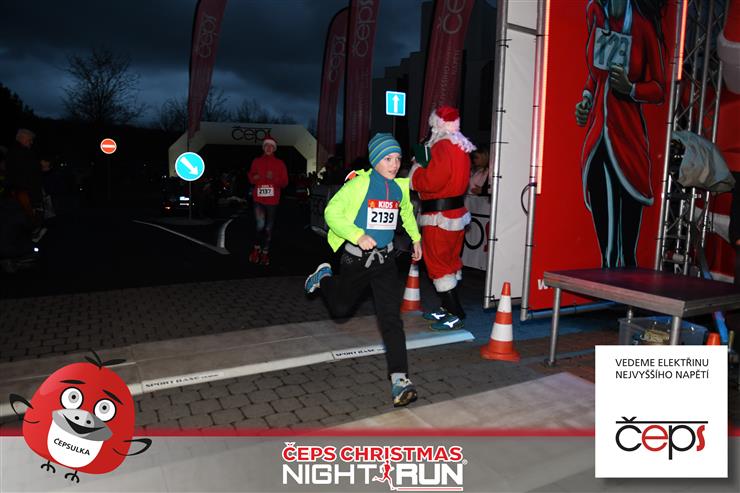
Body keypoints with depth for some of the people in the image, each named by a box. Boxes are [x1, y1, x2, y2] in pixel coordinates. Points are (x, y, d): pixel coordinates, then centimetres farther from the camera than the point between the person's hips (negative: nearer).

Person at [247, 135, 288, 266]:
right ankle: (257, 248, 9)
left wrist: (274, 178, -16)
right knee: (260, 225, -16)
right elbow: (250, 178, 16)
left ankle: (265, 253, 21)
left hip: (272, 200, 1)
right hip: (258, 199, 0)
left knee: (269, 228, 8)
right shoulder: (256, 162, 8)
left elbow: (284, 182, 1)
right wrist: (253, 178, -7)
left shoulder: (280, 163, 4)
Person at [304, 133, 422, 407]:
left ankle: (399, 378, -12)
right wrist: (358, 236, -27)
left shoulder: (400, 187, 4)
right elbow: (332, 212, -17)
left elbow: (406, 211, 25)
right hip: (357, 257, -3)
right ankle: (324, 277, 50)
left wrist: (416, 238, 25)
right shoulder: (360, 183, -15)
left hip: (385, 259, 3)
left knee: (391, 317, -10)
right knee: (340, 308, 18)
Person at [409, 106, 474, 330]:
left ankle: (456, 315, 0)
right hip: (456, 211, 10)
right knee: (449, 261, 17)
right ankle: (449, 308, 27)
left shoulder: (442, 147, -18)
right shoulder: (461, 147, 12)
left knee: (438, 264, -2)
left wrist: (417, 169, -4)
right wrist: (426, 165, 10)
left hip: (439, 215, -10)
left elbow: (429, 182, -23)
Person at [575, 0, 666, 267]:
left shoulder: (643, 23, -7)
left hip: (628, 142, -4)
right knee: (606, 251, 6)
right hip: (595, 140, 4)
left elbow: (659, 89, 1)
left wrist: (630, 89, -18)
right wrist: (586, 98, 6)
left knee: (628, 253, -1)